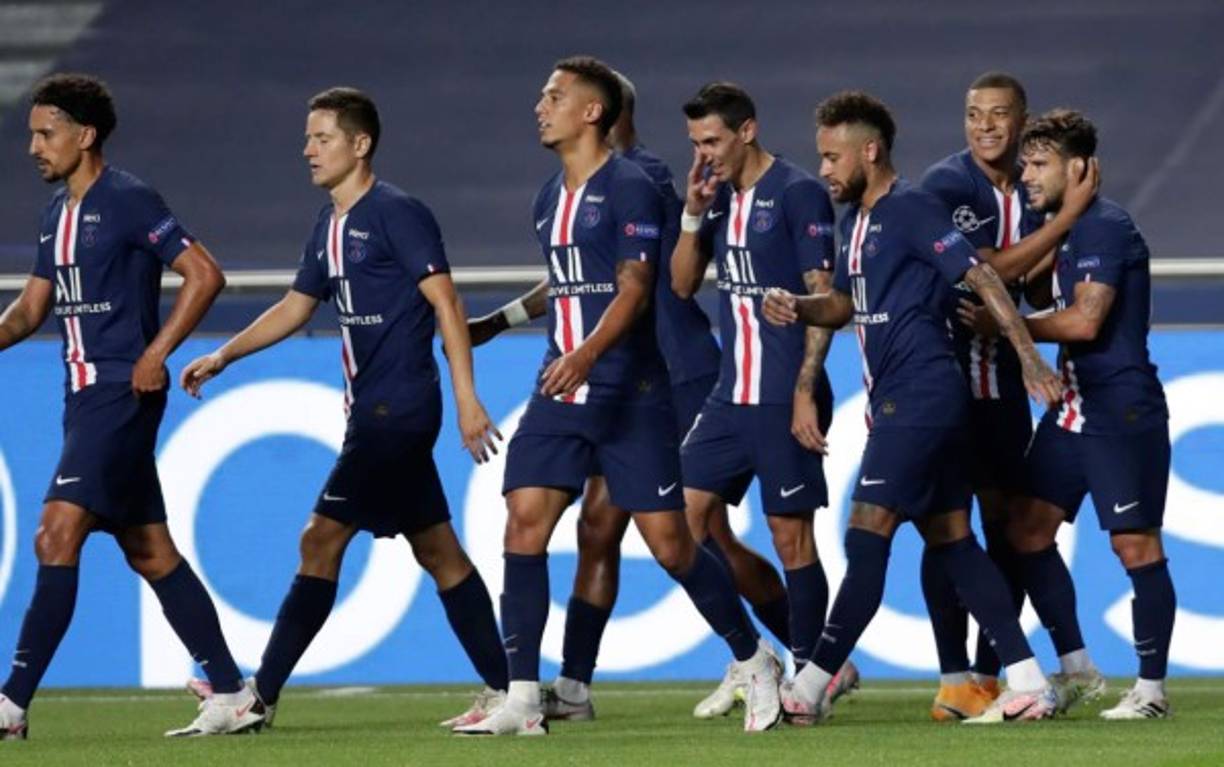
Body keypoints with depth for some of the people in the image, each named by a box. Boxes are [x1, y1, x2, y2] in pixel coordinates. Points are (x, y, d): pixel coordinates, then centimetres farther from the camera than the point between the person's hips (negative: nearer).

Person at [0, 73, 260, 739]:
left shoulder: (128, 202, -10)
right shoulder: (57, 212, 16)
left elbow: (205, 274, -12)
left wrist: (156, 354, -15)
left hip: (121, 392, -10)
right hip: (86, 392, 10)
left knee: (56, 537, -16)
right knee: (149, 552, 10)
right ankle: (232, 695, 13)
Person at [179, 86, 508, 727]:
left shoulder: (398, 214, -11)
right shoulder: (329, 226, 15)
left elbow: (445, 302, -15)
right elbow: (295, 307, 27)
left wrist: (467, 400, -20)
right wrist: (223, 356, 21)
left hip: (396, 406, -9)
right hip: (371, 407, 10)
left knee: (322, 540, -9)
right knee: (437, 550, 9)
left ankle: (262, 692, -7)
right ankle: (505, 687, 10)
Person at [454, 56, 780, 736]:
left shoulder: (630, 188, -9)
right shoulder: (550, 199, 15)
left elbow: (634, 289, -17)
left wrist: (585, 356, -31)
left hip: (629, 393, -7)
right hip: (561, 392, 7)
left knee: (669, 542, -5)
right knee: (525, 522, -8)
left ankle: (756, 662, 16)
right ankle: (523, 700, -7)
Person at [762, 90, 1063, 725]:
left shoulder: (910, 210, -11)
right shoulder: (856, 220, 17)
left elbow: (981, 277, -14)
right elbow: (845, 304, 24)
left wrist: (1029, 357, -18)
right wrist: (797, 309, 3)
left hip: (918, 396, -10)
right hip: (895, 399, 10)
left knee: (867, 535, -11)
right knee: (950, 538, 9)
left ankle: (810, 689, -12)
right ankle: (1028, 684, 9)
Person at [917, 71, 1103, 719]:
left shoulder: (1032, 191, 9)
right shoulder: (945, 184, -11)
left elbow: (1031, 277, 6)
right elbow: (990, 272, -18)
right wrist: (1067, 215, -18)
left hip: (1000, 374, 6)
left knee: (1008, 523, 5)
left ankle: (990, 673, 12)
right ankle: (954, 679, -3)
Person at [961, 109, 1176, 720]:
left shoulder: (1105, 227, -14)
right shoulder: (1064, 229, 15)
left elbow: (1084, 320, -22)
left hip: (1122, 412, -10)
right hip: (1072, 409, 10)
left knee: (1135, 544, -5)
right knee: (1028, 531, 7)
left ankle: (1151, 687, 2)